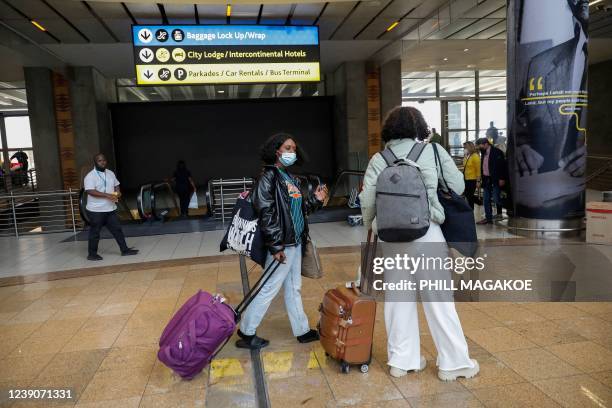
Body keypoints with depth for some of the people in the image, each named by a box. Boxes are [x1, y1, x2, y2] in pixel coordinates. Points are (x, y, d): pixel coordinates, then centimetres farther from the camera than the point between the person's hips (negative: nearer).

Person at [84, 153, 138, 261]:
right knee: (95, 233, 5)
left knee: (117, 229, 10)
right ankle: (92, 254, 17)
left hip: (110, 209, 6)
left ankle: (125, 250, 17)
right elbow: (90, 191, -23)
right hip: (96, 210, -6)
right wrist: (108, 195, -28)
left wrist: (117, 192, -5)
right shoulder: (90, 176, -13)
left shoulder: (110, 173, 9)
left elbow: (116, 185, 19)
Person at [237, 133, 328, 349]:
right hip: (282, 244, -8)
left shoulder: (290, 177, 12)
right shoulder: (268, 177, -13)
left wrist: (315, 199, 1)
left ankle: (302, 330, 30)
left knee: (294, 288, 17)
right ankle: (246, 333, 16)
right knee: (269, 288, 1)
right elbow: (266, 213, -19)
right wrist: (276, 247, -21)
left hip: (295, 242, 9)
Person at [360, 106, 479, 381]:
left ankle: (401, 360, 24)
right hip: (427, 232, -2)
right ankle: (454, 362, 20)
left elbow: (367, 201, 0)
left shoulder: (378, 159, 3)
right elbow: (458, 187, 3)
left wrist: (369, 227, 18)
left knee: (398, 296, 13)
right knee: (438, 298, 8)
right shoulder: (434, 151, 1)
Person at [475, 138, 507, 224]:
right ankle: (488, 218, 13)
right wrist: (481, 179, 9)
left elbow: (502, 165, -13)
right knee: (486, 200, 7)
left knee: (496, 198, -7)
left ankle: (499, 213, 16)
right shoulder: (484, 153, 11)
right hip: (486, 179, 7)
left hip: (495, 179, -7)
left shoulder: (496, 152, -9)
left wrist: (502, 179, -17)